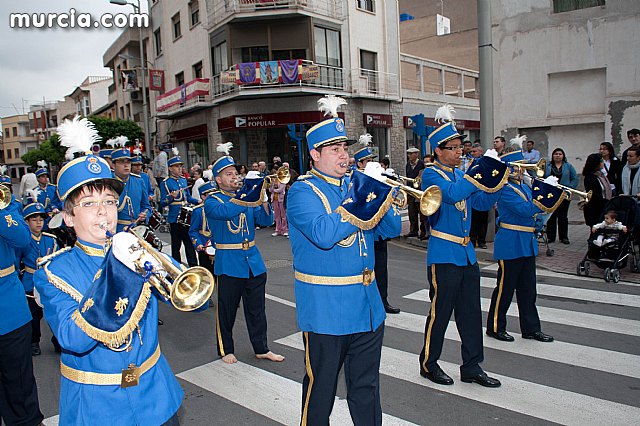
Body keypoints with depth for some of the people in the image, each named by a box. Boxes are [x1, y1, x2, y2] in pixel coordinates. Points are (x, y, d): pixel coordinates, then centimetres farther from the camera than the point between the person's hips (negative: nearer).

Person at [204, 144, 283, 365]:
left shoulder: (245, 196, 10)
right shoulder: (212, 200, -4)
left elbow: (266, 220, 2)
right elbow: (224, 211, -27)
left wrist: (262, 199, -15)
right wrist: (247, 197, -36)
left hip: (253, 260, 5)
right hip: (229, 263, -4)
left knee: (256, 309, 11)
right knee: (227, 310, 7)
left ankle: (261, 348, 23)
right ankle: (226, 350, 24)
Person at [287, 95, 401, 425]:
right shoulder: (303, 191, -9)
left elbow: (391, 230, 7)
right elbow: (324, 234, -27)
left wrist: (383, 196, -10)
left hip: (367, 306, 6)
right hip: (325, 309, -6)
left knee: (366, 387, 19)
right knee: (321, 389, 11)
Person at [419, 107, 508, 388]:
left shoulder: (462, 174, 14)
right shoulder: (431, 174, -9)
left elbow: (482, 203, 11)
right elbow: (452, 194, -27)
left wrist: (498, 180, -3)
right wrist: (479, 170, -25)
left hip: (467, 254, 8)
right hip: (444, 255, -8)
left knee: (470, 313, 12)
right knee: (440, 312, 3)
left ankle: (472, 367, 23)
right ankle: (429, 364, 20)